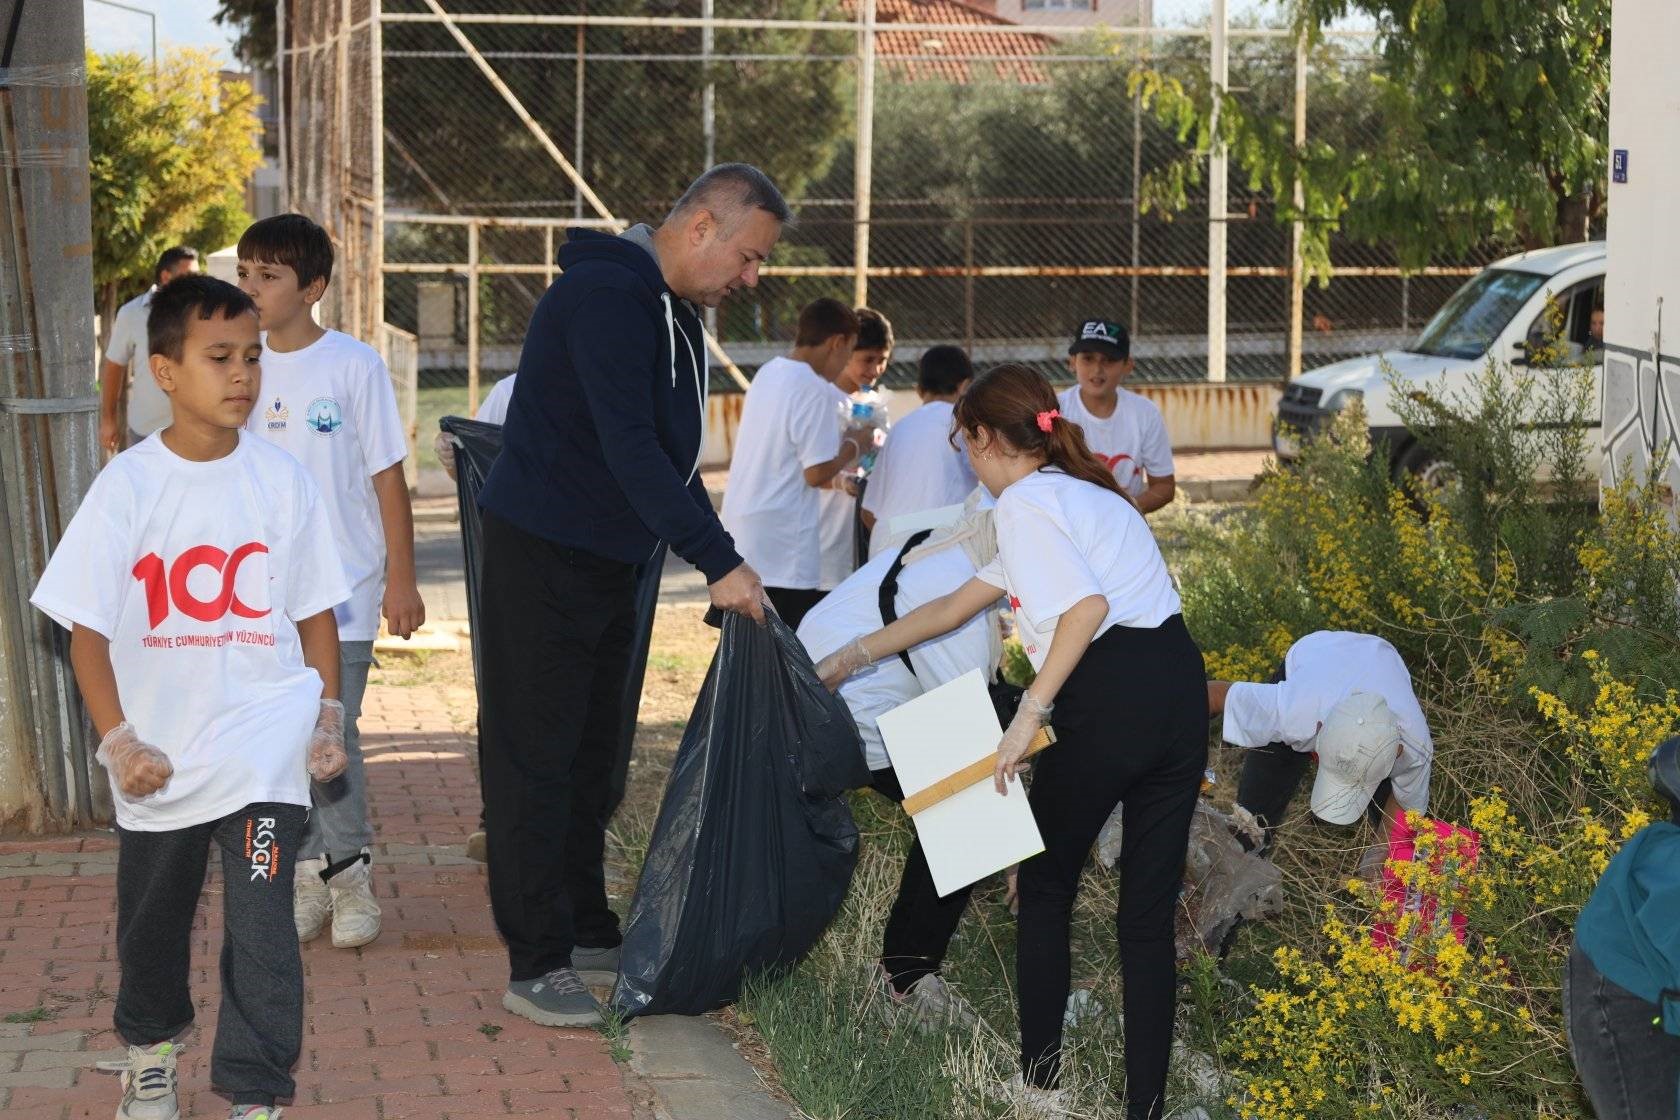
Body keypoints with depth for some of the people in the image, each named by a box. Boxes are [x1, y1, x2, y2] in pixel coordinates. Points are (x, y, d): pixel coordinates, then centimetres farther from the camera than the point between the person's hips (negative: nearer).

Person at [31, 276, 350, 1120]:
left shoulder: (281, 481, -4)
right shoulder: (127, 486, -8)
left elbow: (315, 612, 5)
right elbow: (88, 628, -6)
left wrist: (328, 718, 2)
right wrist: (117, 740, -12)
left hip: (265, 754, -1)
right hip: (159, 760, 1)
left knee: (261, 929, -10)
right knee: (152, 922, 20)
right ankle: (150, 1050, 45)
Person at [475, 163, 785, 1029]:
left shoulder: (673, 312, 11)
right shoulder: (606, 293, -21)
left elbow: (673, 455, 18)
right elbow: (629, 447, -28)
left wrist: (718, 555, 11)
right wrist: (718, 562, -29)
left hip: (607, 561, 10)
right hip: (540, 556, -10)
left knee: (589, 754, 16)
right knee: (535, 757, -4)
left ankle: (586, 932, 26)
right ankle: (534, 966, 0)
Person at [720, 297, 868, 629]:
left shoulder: (768, 373, 11)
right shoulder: (817, 391, -15)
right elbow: (817, 473, -17)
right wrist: (851, 448, 0)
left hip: (740, 530, 9)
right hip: (784, 551, -9)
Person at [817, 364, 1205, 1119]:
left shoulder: (1025, 502, -2)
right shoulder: (1082, 493, 27)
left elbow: (1087, 604, -21)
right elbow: (954, 606, 33)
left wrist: (1030, 714, -18)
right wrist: (852, 657, 38)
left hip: (1112, 702, -8)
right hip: (1181, 690, 8)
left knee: (1046, 886, 13)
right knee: (1149, 912, 10)